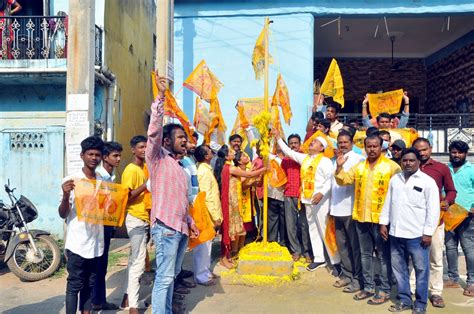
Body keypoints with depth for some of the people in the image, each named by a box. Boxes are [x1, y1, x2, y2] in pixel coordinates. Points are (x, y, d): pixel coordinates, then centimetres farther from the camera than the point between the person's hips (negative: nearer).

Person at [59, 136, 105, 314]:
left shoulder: (103, 181, 6)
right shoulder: (71, 181, -9)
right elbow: (63, 214, -8)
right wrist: (65, 196, -26)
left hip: (96, 241, 5)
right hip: (77, 243, -5)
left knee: (90, 284, 16)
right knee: (74, 285, 3)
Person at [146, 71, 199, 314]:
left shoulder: (179, 167, 19)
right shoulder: (157, 158, -4)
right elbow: (154, 129, -19)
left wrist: (190, 221, 18)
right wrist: (160, 96, -23)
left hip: (181, 227, 8)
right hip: (165, 226, -8)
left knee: (171, 274, 17)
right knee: (164, 277, -5)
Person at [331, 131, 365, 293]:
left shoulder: (358, 159, -8)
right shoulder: (336, 161, 15)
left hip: (352, 209, -7)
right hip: (337, 209, 7)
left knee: (355, 245, 1)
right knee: (342, 244, 14)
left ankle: (358, 279, 10)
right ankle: (347, 275, 25)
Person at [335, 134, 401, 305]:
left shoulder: (391, 166, -6)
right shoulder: (359, 167, 10)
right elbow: (344, 180, 10)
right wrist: (339, 167, -7)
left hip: (381, 218, -5)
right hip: (361, 218, 6)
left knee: (383, 256, 5)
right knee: (365, 254, 15)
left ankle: (384, 290, 16)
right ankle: (368, 287, 27)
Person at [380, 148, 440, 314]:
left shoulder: (428, 181, -6)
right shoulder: (394, 179, 10)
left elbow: (433, 209, -9)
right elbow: (388, 203, 15)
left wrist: (428, 232, -12)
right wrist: (383, 223, 9)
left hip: (417, 234, -5)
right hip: (396, 233, 5)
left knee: (421, 269, 5)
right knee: (399, 268, 13)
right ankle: (404, 299, 27)